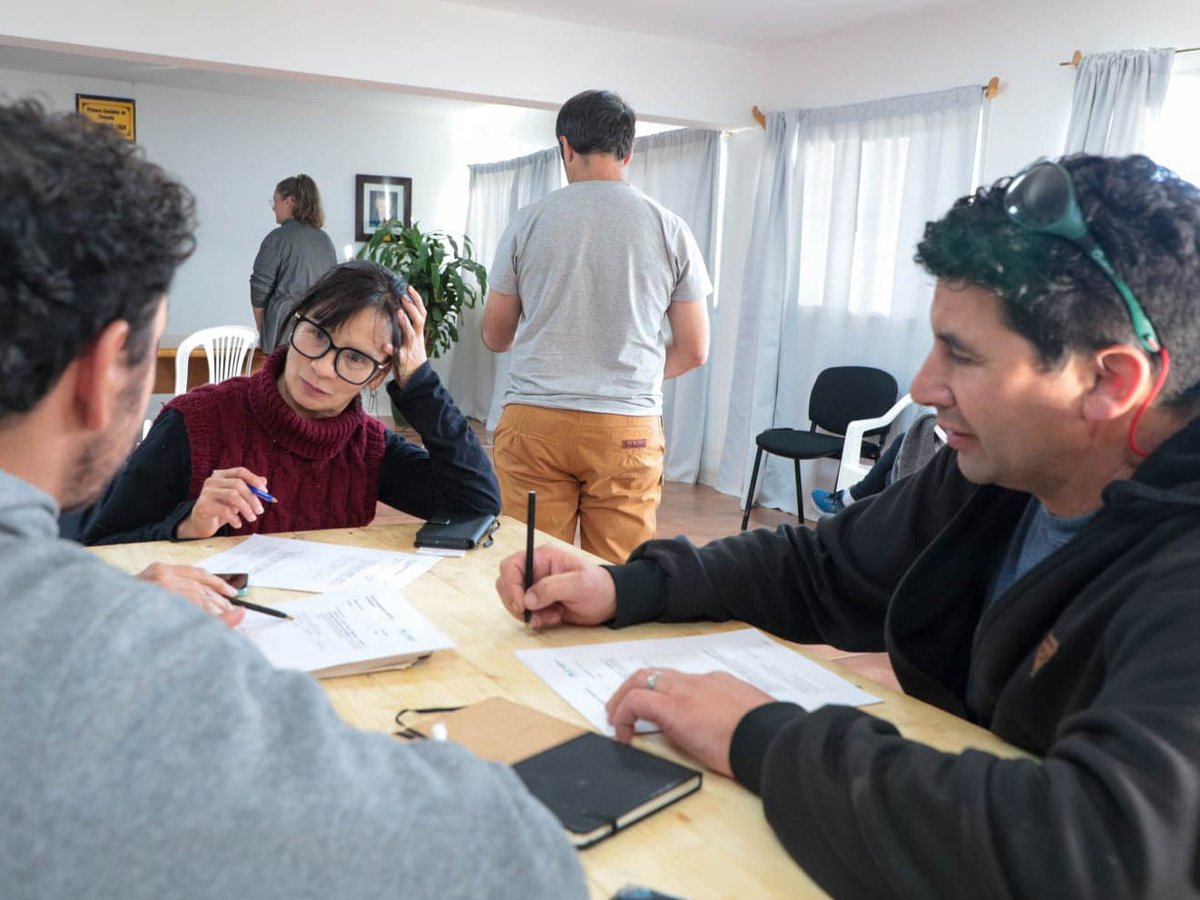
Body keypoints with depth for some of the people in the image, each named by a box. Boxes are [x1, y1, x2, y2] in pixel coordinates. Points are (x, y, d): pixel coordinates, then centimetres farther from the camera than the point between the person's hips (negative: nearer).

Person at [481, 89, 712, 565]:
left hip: (534, 422, 0)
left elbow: (495, 337, 10)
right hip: (627, 430, 0)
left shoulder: (528, 222, 2)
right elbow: (693, 351, 6)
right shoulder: (670, 229, 2)